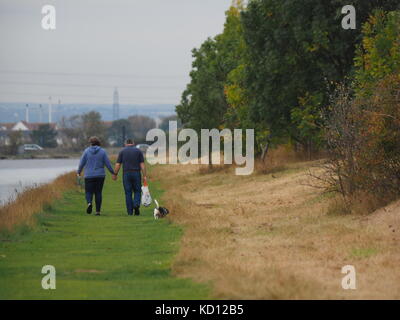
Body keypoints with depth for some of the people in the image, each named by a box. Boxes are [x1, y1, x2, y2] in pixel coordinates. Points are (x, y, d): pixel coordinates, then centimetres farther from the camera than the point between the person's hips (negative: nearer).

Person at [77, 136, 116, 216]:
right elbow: (107, 163, -1)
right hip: (100, 176, 1)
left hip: (89, 176, -1)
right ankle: (98, 211, 5)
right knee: (98, 193, 9)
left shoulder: (87, 151, -2)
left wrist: (79, 172, 16)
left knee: (89, 192, 6)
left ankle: (89, 203, -24)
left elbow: (82, 163, -1)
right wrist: (113, 172, 11)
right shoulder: (102, 151, -1)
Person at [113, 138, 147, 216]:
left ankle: (130, 212, 3)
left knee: (128, 193, 5)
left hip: (126, 174, 0)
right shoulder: (138, 151, 5)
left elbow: (118, 164, 1)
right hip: (136, 174, 0)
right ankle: (136, 204, -15)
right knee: (137, 191, 12)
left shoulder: (122, 151, 5)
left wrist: (115, 175, 10)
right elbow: (142, 164, -1)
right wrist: (144, 176, -2)